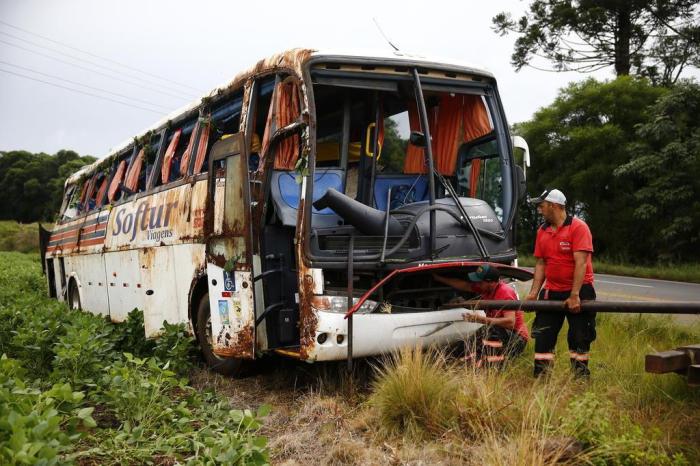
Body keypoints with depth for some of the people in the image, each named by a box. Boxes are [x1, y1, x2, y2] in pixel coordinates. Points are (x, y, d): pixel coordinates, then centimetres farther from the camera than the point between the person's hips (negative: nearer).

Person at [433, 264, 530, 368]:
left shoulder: (505, 292, -22)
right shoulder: (486, 288, 1)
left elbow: (510, 322, -32)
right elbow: (465, 285, 12)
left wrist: (481, 319, -35)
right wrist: (438, 278, 14)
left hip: (517, 337, -7)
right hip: (496, 335, 7)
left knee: (492, 328, -38)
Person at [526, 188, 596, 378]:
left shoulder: (578, 227, -12)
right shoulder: (542, 231, 7)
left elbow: (581, 262, -19)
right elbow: (541, 264, 8)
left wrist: (574, 295, -24)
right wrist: (534, 293, -1)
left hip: (578, 291, -6)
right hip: (551, 291, 6)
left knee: (579, 339, 4)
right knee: (543, 337, 6)